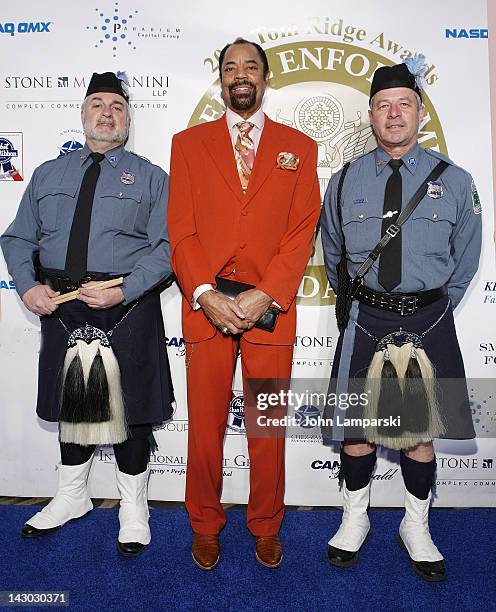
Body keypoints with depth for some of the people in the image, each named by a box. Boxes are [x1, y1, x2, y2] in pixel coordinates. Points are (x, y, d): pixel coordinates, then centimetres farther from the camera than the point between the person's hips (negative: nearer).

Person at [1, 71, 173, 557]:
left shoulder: (150, 177, 2)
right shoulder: (47, 175, 12)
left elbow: (165, 247, -8)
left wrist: (124, 290, -21)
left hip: (126, 307, -3)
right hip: (60, 306, 4)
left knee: (127, 407, 6)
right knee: (72, 403, 17)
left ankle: (133, 507, 28)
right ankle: (71, 497, 39)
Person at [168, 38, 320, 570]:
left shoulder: (298, 147, 10)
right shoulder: (188, 143, 11)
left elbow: (302, 232, 1)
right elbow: (180, 230, 2)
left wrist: (265, 295, -12)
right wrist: (205, 294, -12)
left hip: (270, 309, 0)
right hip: (206, 306, 1)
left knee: (268, 428, 9)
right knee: (205, 427, 9)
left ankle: (266, 527, 30)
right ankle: (205, 526, 31)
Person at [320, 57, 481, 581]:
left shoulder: (454, 181, 1)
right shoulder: (345, 182, 3)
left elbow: (465, 261, 9)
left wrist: (432, 312, 9)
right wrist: (357, 303, 12)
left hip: (429, 321, 0)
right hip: (364, 320, 1)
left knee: (420, 432, 10)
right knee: (356, 426, 9)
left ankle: (417, 528, 33)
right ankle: (354, 520, 33)